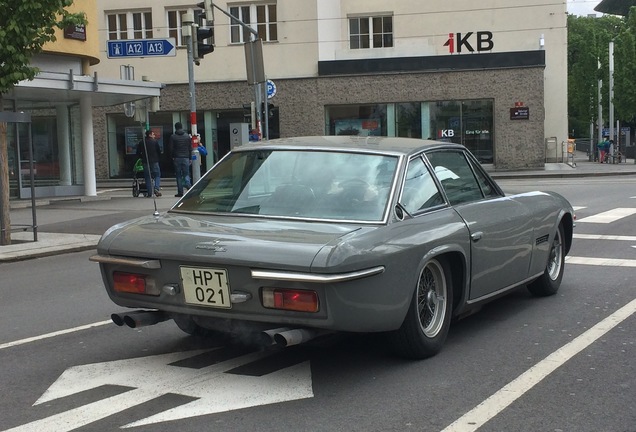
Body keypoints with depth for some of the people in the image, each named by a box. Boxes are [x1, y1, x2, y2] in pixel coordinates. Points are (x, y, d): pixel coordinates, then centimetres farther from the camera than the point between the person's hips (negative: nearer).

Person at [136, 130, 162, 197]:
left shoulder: (141, 142, 8)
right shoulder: (155, 141, -1)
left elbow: (138, 153, 8)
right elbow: (159, 151, 0)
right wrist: (158, 158, 16)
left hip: (145, 162, 3)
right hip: (154, 161, -2)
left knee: (147, 177, 6)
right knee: (157, 175, 6)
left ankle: (149, 193, 2)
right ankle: (157, 188, -17)